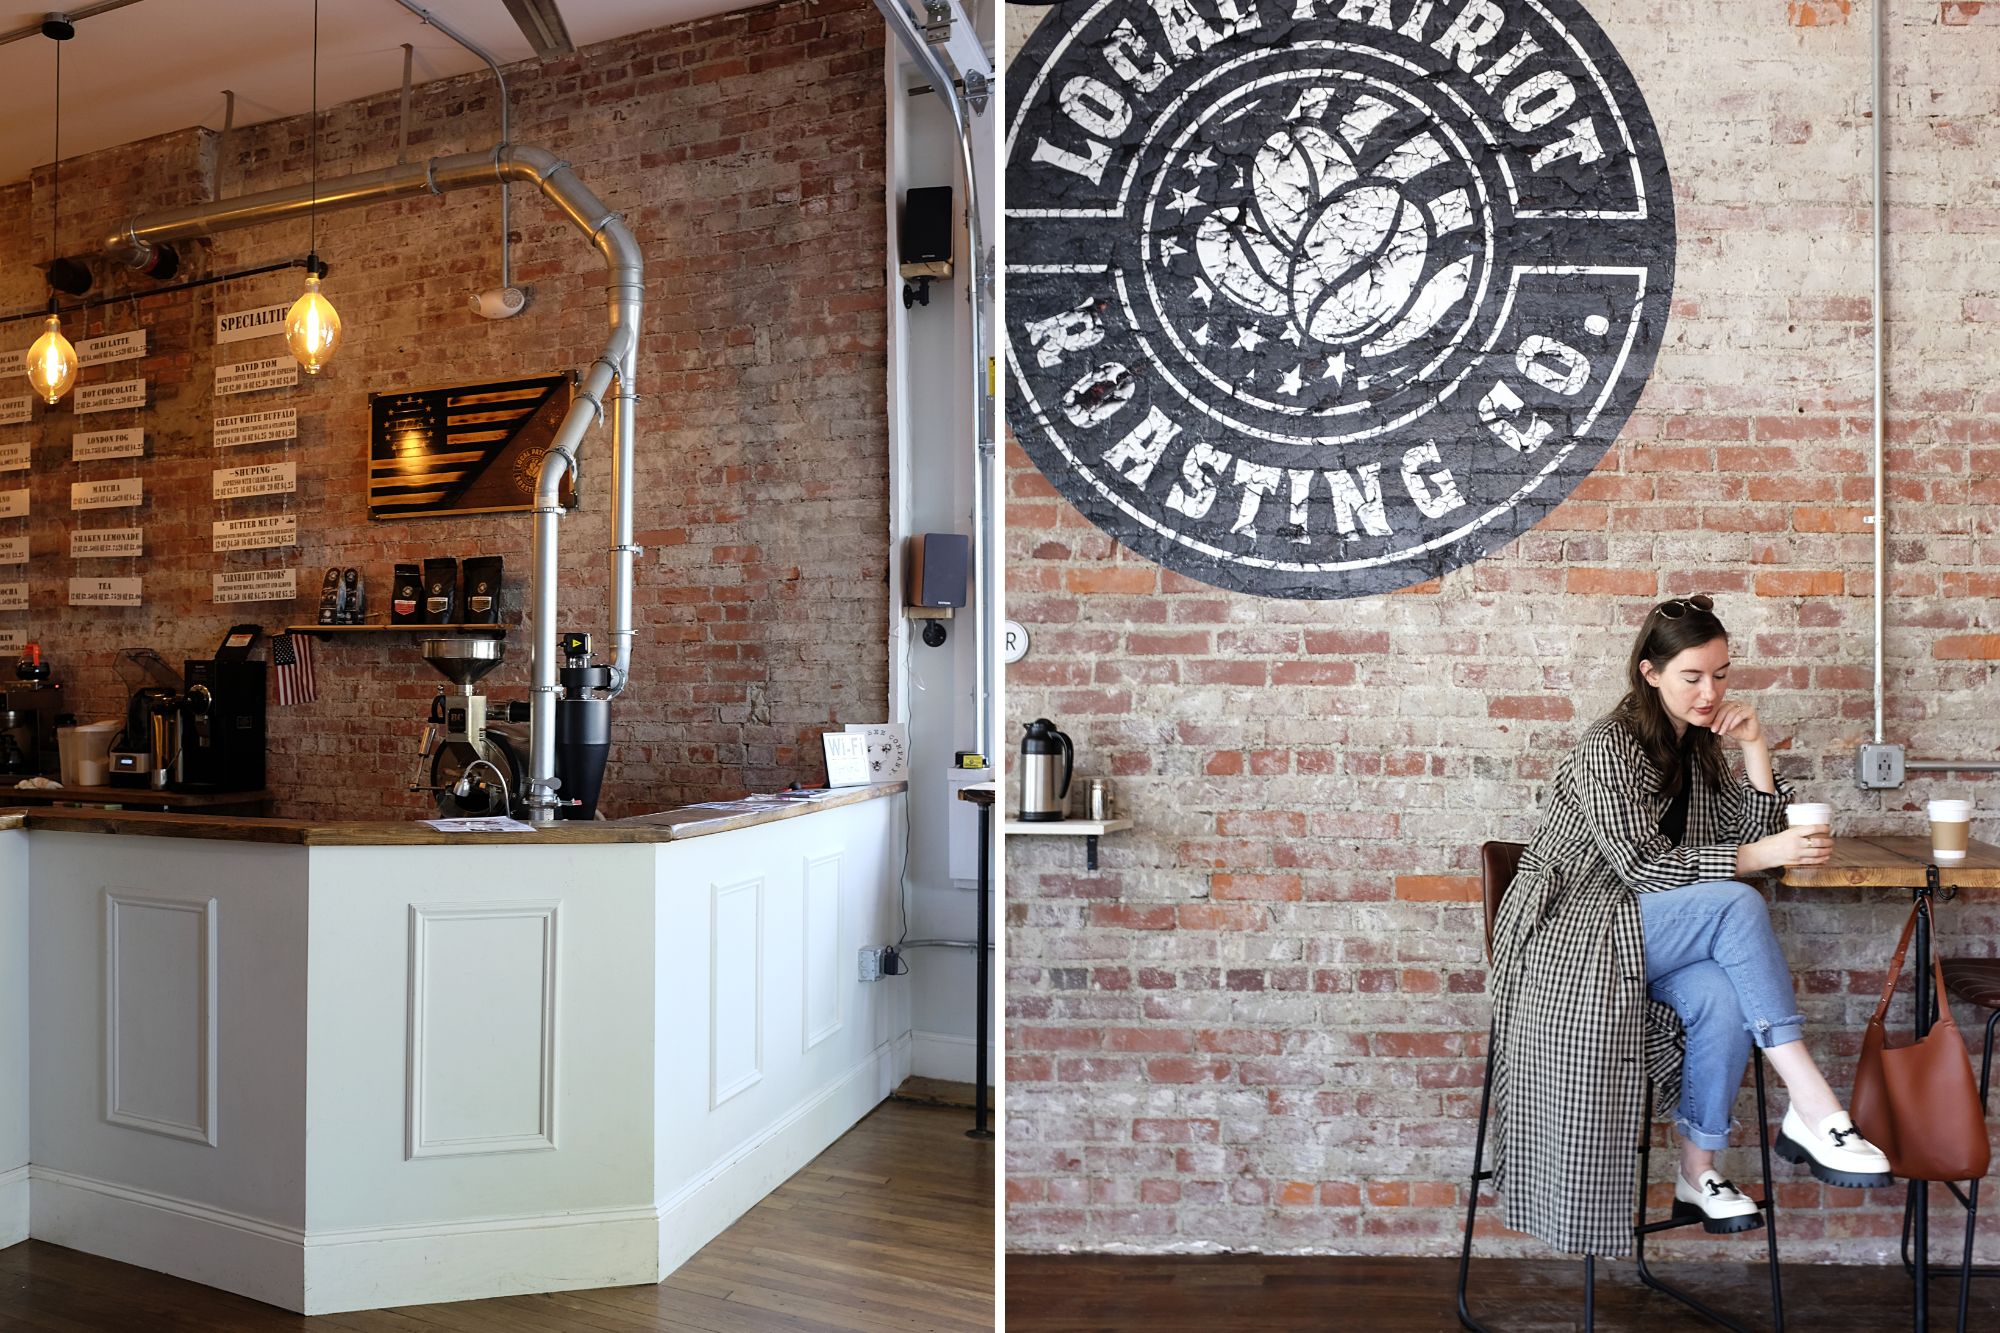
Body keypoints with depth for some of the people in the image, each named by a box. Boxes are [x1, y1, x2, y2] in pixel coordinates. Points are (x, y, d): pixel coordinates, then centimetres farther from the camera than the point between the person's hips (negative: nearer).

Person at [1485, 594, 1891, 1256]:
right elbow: (1642, 864, -18)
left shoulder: (1700, 745, 13)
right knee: (1736, 905, -28)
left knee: (1723, 998, -27)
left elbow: (1751, 832, 11)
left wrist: (1755, 747, 0)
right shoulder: (1609, 746, -12)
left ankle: (1698, 1171, -12)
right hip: (1571, 929, -6)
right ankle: (1812, 1110, -26)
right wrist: (1766, 854, -23)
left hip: (1646, 930, 7)